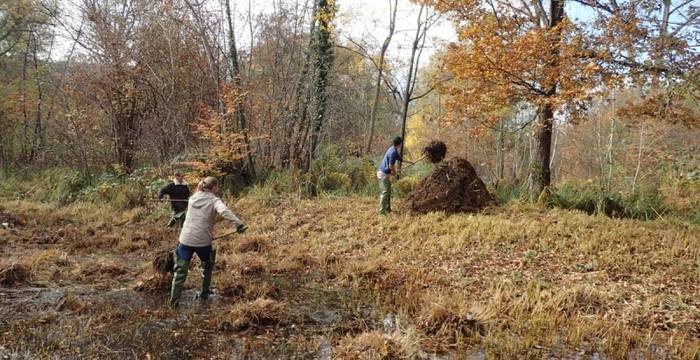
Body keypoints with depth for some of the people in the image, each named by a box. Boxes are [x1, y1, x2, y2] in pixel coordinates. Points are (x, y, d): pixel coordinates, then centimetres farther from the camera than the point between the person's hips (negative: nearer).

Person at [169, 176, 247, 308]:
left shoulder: (193, 198, 11)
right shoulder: (214, 200, -7)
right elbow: (224, 211, -27)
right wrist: (239, 224, -35)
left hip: (185, 240, 3)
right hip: (202, 241, -3)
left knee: (180, 271, 8)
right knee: (207, 267, 24)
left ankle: (174, 302, 7)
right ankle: (204, 294, 32)